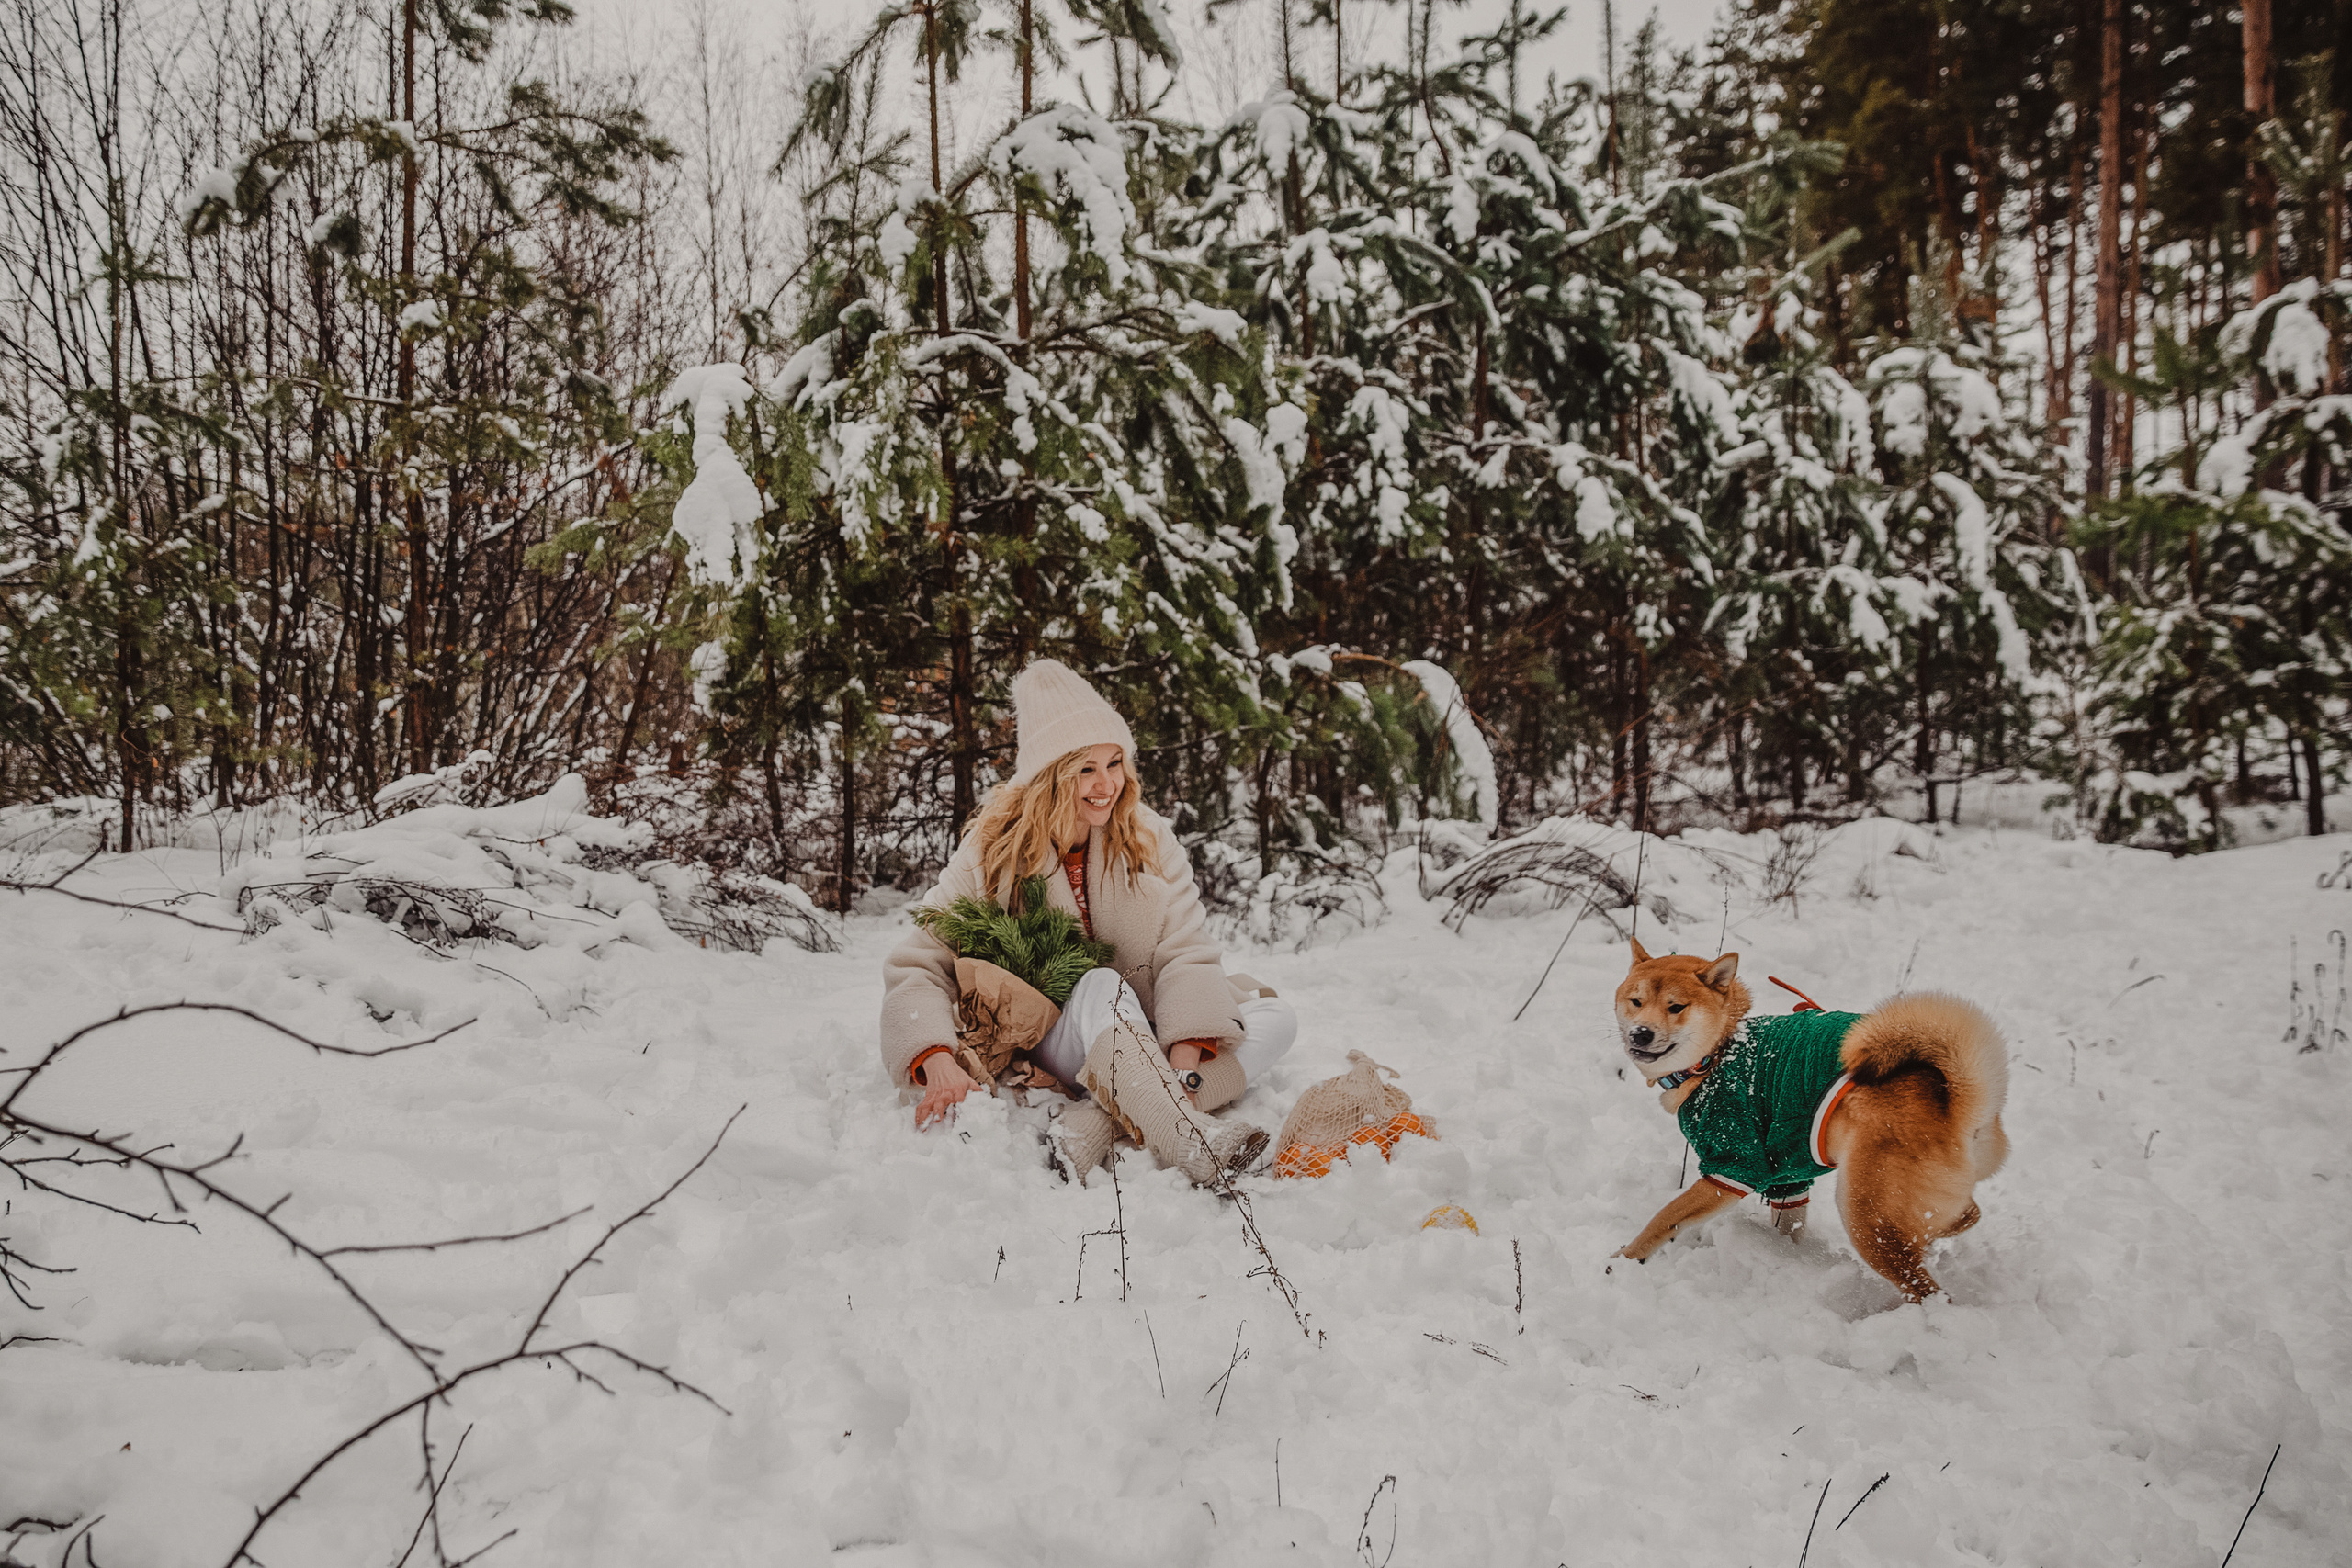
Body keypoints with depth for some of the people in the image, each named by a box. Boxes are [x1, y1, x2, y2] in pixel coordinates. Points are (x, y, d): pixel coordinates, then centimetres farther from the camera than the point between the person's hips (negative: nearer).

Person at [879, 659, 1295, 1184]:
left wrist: (1184, 1062, -28)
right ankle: (1191, 1144, -48)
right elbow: (915, 966, -13)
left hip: (1143, 1045, 4)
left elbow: (1186, 952, -11)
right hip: (1043, 1051, -4)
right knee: (1103, 987, -33)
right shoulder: (994, 851, -8)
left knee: (1275, 1019, -18)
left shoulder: (1149, 837, -1)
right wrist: (938, 1062, -33)